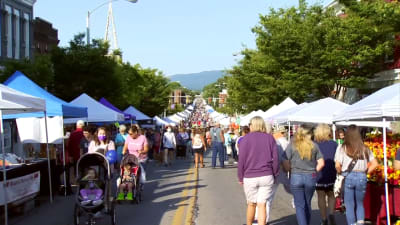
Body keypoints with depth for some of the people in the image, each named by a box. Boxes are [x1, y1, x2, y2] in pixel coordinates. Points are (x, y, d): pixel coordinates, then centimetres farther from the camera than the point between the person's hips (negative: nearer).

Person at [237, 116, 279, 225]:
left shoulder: (246, 139, -3)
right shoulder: (270, 138, 4)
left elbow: (241, 160, -4)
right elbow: (275, 158, 2)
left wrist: (240, 177, 4)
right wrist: (274, 175, 12)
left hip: (250, 177, -1)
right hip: (266, 176, 1)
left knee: (251, 204, 14)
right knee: (262, 205, 2)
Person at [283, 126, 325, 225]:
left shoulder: (292, 145, -2)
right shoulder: (314, 145, 5)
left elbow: (286, 163, -6)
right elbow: (321, 163, 4)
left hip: (296, 177, -3)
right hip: (311, 178, 3)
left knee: (300, 205, 2)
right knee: (307, 204, 17)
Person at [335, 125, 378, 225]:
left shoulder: (342, 148, -5)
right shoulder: (364, 149, 3)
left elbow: (337, 165, -10)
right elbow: (375, 164, 1)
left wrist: (341, 173, 8)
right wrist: (366, 172, 11)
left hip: (347, 177, -2)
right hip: (362, 177, 2)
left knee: (349, 205, 10)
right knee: (360, 203, 17)